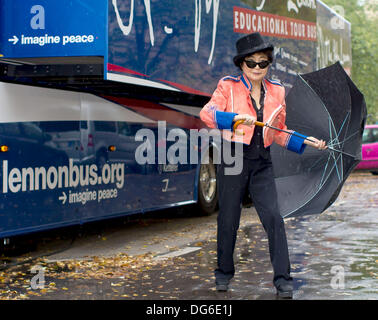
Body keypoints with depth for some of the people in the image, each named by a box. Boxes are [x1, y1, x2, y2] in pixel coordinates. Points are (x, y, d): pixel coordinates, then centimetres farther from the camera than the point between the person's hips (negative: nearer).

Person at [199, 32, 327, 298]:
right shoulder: (229, 86, -2)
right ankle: (224, 272, 25)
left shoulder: (276, 91, 9)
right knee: (228, 219, 5)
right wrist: (235, 117, -32)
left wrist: (306, 142, 3)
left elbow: (278, 133, 16)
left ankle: (283, 279, -2)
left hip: (262, 163, 2)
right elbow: (207, 113, -17)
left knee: (273, 217, -8)